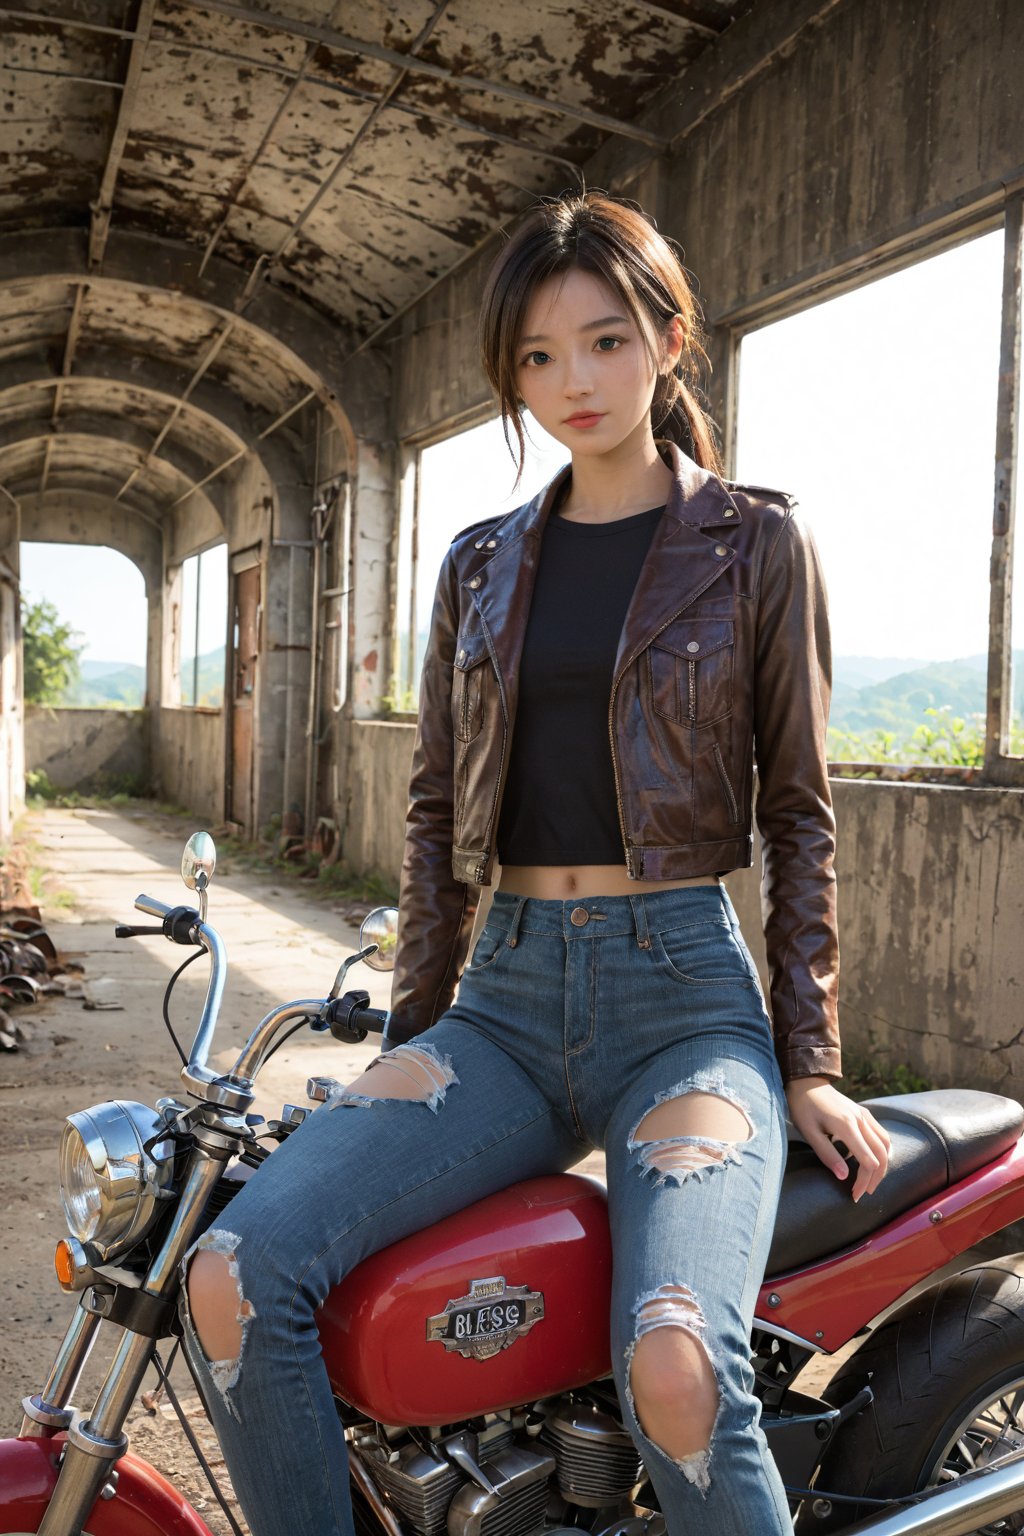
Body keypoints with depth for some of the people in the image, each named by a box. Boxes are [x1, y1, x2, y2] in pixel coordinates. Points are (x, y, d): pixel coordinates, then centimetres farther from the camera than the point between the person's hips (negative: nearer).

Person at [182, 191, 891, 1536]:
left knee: (674, 1364, -30)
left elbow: (798, 809, 3)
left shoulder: (756, 542, 3)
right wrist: (413, 1031, 10)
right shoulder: (481, 565, 14)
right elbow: (438, 810, 15)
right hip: (507, 996, 4)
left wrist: (809, 1060, -2)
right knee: (234, 1278, -18)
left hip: (684, 987, -3)